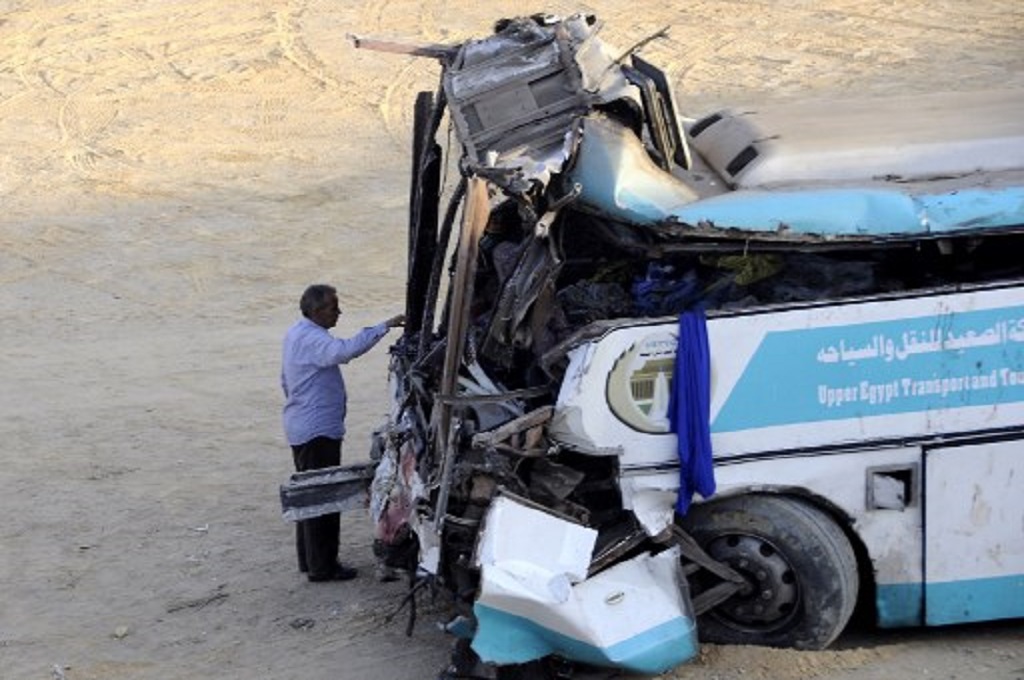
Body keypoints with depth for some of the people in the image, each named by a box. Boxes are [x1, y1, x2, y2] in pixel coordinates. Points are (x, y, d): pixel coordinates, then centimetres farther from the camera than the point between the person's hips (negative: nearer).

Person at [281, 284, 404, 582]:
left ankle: (309, 559, 26)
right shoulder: (311, 339, -20)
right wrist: (384, 326, -39)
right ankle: (322, 566, 0)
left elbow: (286, 381, 24)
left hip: (301, 427, 11)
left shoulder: (296, 334, 14)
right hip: (318, 431, -11)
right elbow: (346, 350, -40)